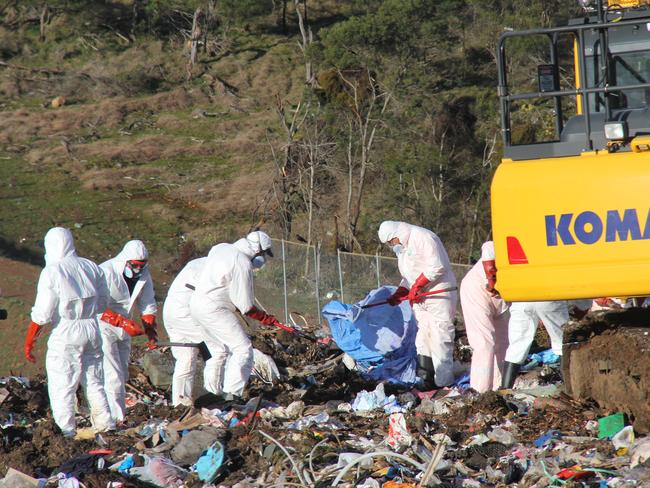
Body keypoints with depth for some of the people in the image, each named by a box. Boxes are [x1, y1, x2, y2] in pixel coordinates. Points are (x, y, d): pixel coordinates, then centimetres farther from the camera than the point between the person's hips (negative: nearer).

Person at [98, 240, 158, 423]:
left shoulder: (143, 274, -3)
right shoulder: (107, 272, -24)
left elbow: (148, 304, 4)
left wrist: (150, 328, -11)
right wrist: (124, 323, -37)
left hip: (123, 329, 7)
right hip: (103, 327, -7)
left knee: (122, 374, 12)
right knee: (113, 375, -14)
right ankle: (117, 419, -13)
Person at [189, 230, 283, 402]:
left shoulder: (220, 248, 10)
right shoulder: (243, 264, -16)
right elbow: (246, 307, -14)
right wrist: (266, 319, 0)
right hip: (214, 309, -10)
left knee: (220, 352, 18)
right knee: (243, 349, -9)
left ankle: (211, 394, 19)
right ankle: (232, 395, -17)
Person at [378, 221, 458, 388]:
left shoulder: (422, 238, -12)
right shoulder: (402, 249, 19)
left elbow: (437, 267, -21)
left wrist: (416, 286, -18)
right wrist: (398, 294, 7)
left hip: (439, 296, -10)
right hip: (420, 299, 10)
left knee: (439, 338, -10)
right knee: (423, 339, 7)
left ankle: (444, 382, -9)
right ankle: (426, 381, 10)